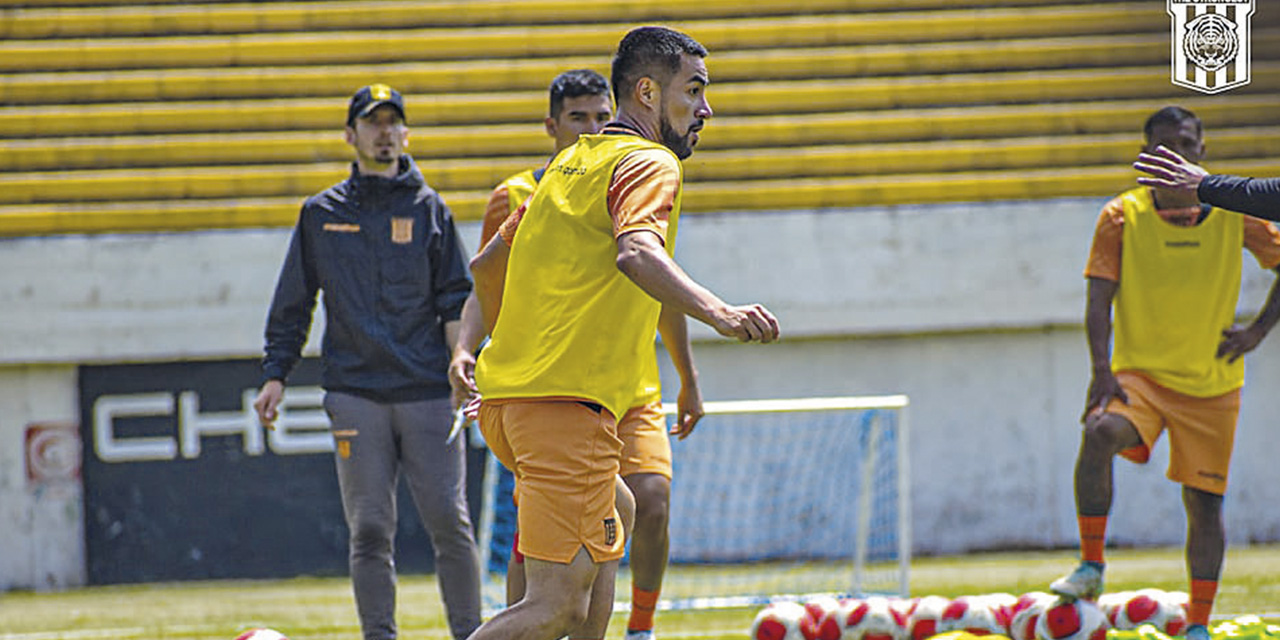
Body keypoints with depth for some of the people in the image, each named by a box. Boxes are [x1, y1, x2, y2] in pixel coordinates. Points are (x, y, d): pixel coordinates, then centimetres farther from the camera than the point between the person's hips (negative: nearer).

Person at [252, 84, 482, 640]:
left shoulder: (429, 209, 10)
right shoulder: (321, 214, 12)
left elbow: (456, 300, 8)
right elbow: (292, 303, 15)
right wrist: (276, 375, 6)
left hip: (427, 392, 0)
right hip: (355, 393, 0)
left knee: (450, 521, -5)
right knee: (370, 530, -3)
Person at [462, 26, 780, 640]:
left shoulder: (569, 163, 21)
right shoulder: (648, 164, -5)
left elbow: (485, 265, 29)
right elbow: (636, 253, -26)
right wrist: (719, 312, -38)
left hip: (506, 394, 9)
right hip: (569, 404, -9)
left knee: (615, 514, 31)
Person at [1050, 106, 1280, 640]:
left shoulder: (1234, 215, -1)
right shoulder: (1122, 217, -4)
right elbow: (1099, 300, -8)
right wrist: (1102, 370, -22)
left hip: (1212, 384, 2)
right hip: (1139, 373, -2)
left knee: (1204, 503, 3)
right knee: (1100, 433, -31)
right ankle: (1091, 568, -21)